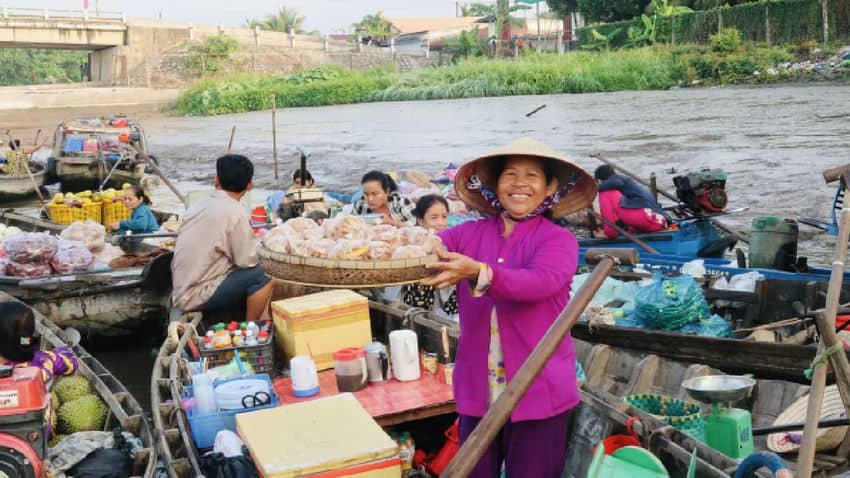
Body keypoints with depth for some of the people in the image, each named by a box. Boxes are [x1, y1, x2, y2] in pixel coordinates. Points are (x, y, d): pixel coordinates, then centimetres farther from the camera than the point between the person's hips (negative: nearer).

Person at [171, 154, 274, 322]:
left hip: (181, 293, 8)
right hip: (198, 297, -8)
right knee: (261, 276, -7)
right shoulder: (235, 212, -16)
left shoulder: (199, 204, 7)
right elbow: (247, 261, -13)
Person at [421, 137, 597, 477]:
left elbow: (541, 282, -26)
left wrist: (478, 273, -42)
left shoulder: (559, 240, -6)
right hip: (477, 391, 3)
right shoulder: (469, 234, 4)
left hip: (538, 393, -3)